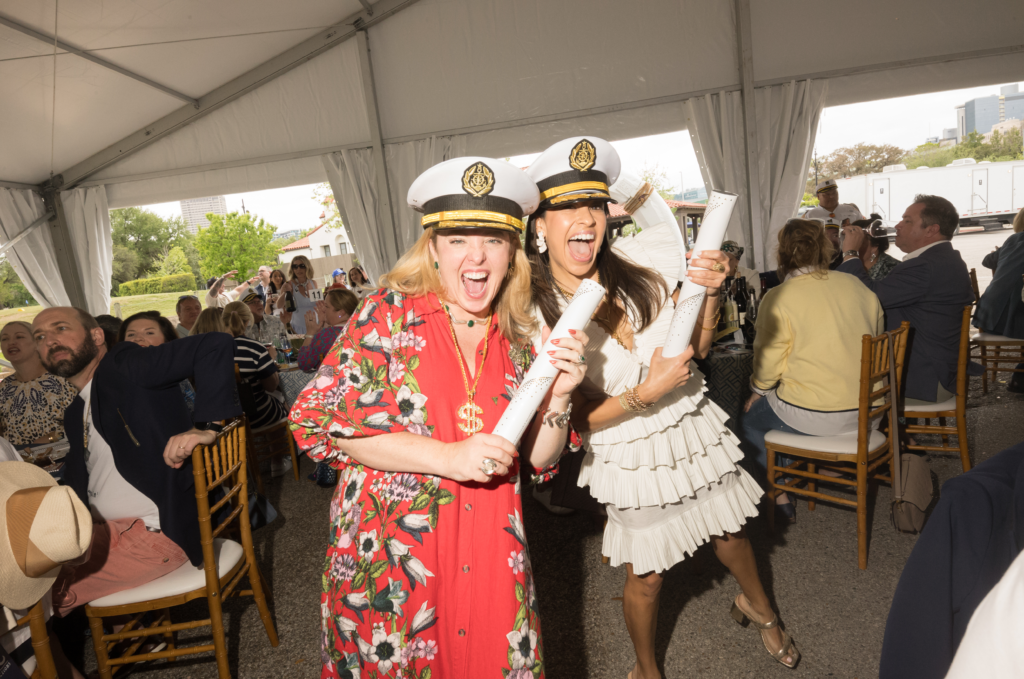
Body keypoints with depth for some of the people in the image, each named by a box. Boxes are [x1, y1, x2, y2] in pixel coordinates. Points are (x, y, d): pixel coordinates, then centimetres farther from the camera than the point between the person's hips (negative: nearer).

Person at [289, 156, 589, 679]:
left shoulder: (519, 337, 1)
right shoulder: (391, 313, -8)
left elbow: (538, 459, 7)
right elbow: (319, 420, -13)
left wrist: (557, 396, -13)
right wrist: (447, 456, -19)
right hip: (387, 555, -3)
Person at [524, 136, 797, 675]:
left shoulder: (640, 259, -15)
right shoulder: (536, 314, -21)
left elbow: (698, 347, -2)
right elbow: (573, 418, -14)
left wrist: (711, 291, -20)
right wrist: (645, 393, -26)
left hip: (693, 428, 3)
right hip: (627, 454, -3)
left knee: (729, 533, 24)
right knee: (645, 576, 14)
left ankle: (757, 605, 60)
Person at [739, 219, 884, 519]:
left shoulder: (778, 299, -15)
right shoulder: (856, 286, 4)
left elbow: (769, 362, -11)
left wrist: (757, 390, 9)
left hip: (812, 417, -7)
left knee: (750, 418, 19)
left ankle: (779, 494, 22)